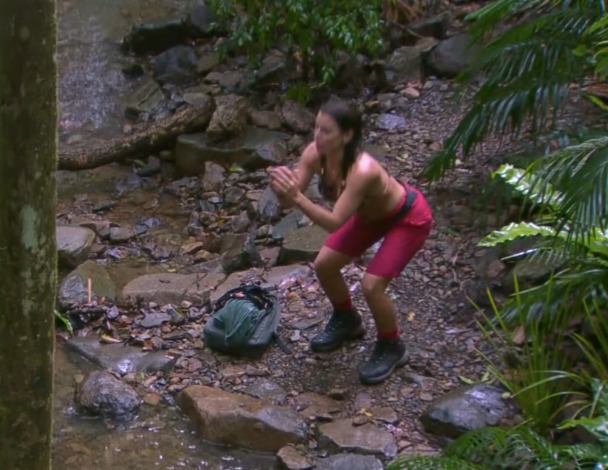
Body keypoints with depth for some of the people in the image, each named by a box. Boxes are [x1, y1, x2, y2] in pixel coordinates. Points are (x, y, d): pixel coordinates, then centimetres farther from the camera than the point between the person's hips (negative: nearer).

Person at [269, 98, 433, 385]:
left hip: (409, 218, -7)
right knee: (323, 265, 5)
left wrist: (298, 197, -52)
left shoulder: (362, 171, -43)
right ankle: (346, 321, 32)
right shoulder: (315, 153, -23)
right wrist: (281, 189, -41)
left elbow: (334, 222, -44)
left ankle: (391, 347, 9)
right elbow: (290, 201, -19)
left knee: (371, 284, -17)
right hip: (372, 213, 8)